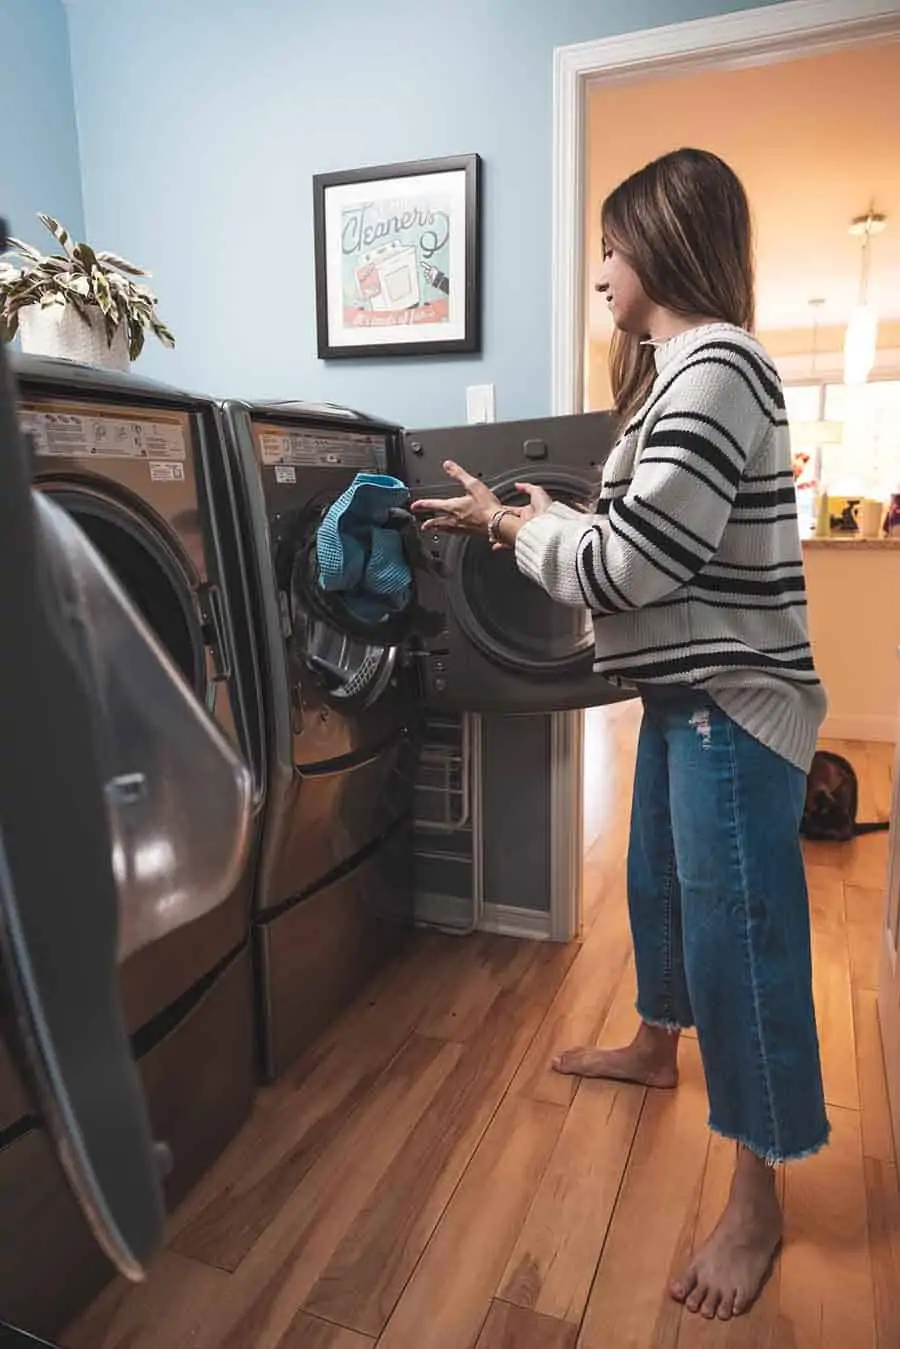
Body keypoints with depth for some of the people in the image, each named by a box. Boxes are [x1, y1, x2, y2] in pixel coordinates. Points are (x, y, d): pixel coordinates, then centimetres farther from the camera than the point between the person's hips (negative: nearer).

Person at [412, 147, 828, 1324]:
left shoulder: (715, 368, -18)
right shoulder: (676, 371, 14)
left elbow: (631, 567, -23)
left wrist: (513, 524, -10)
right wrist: (543, 517, 9)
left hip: (733, 706, -10)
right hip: (684, 696, 10)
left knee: (737, 937, 0)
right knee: (659, 884, 24)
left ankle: (756, 1206, 19)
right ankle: (656, 1045, 49)